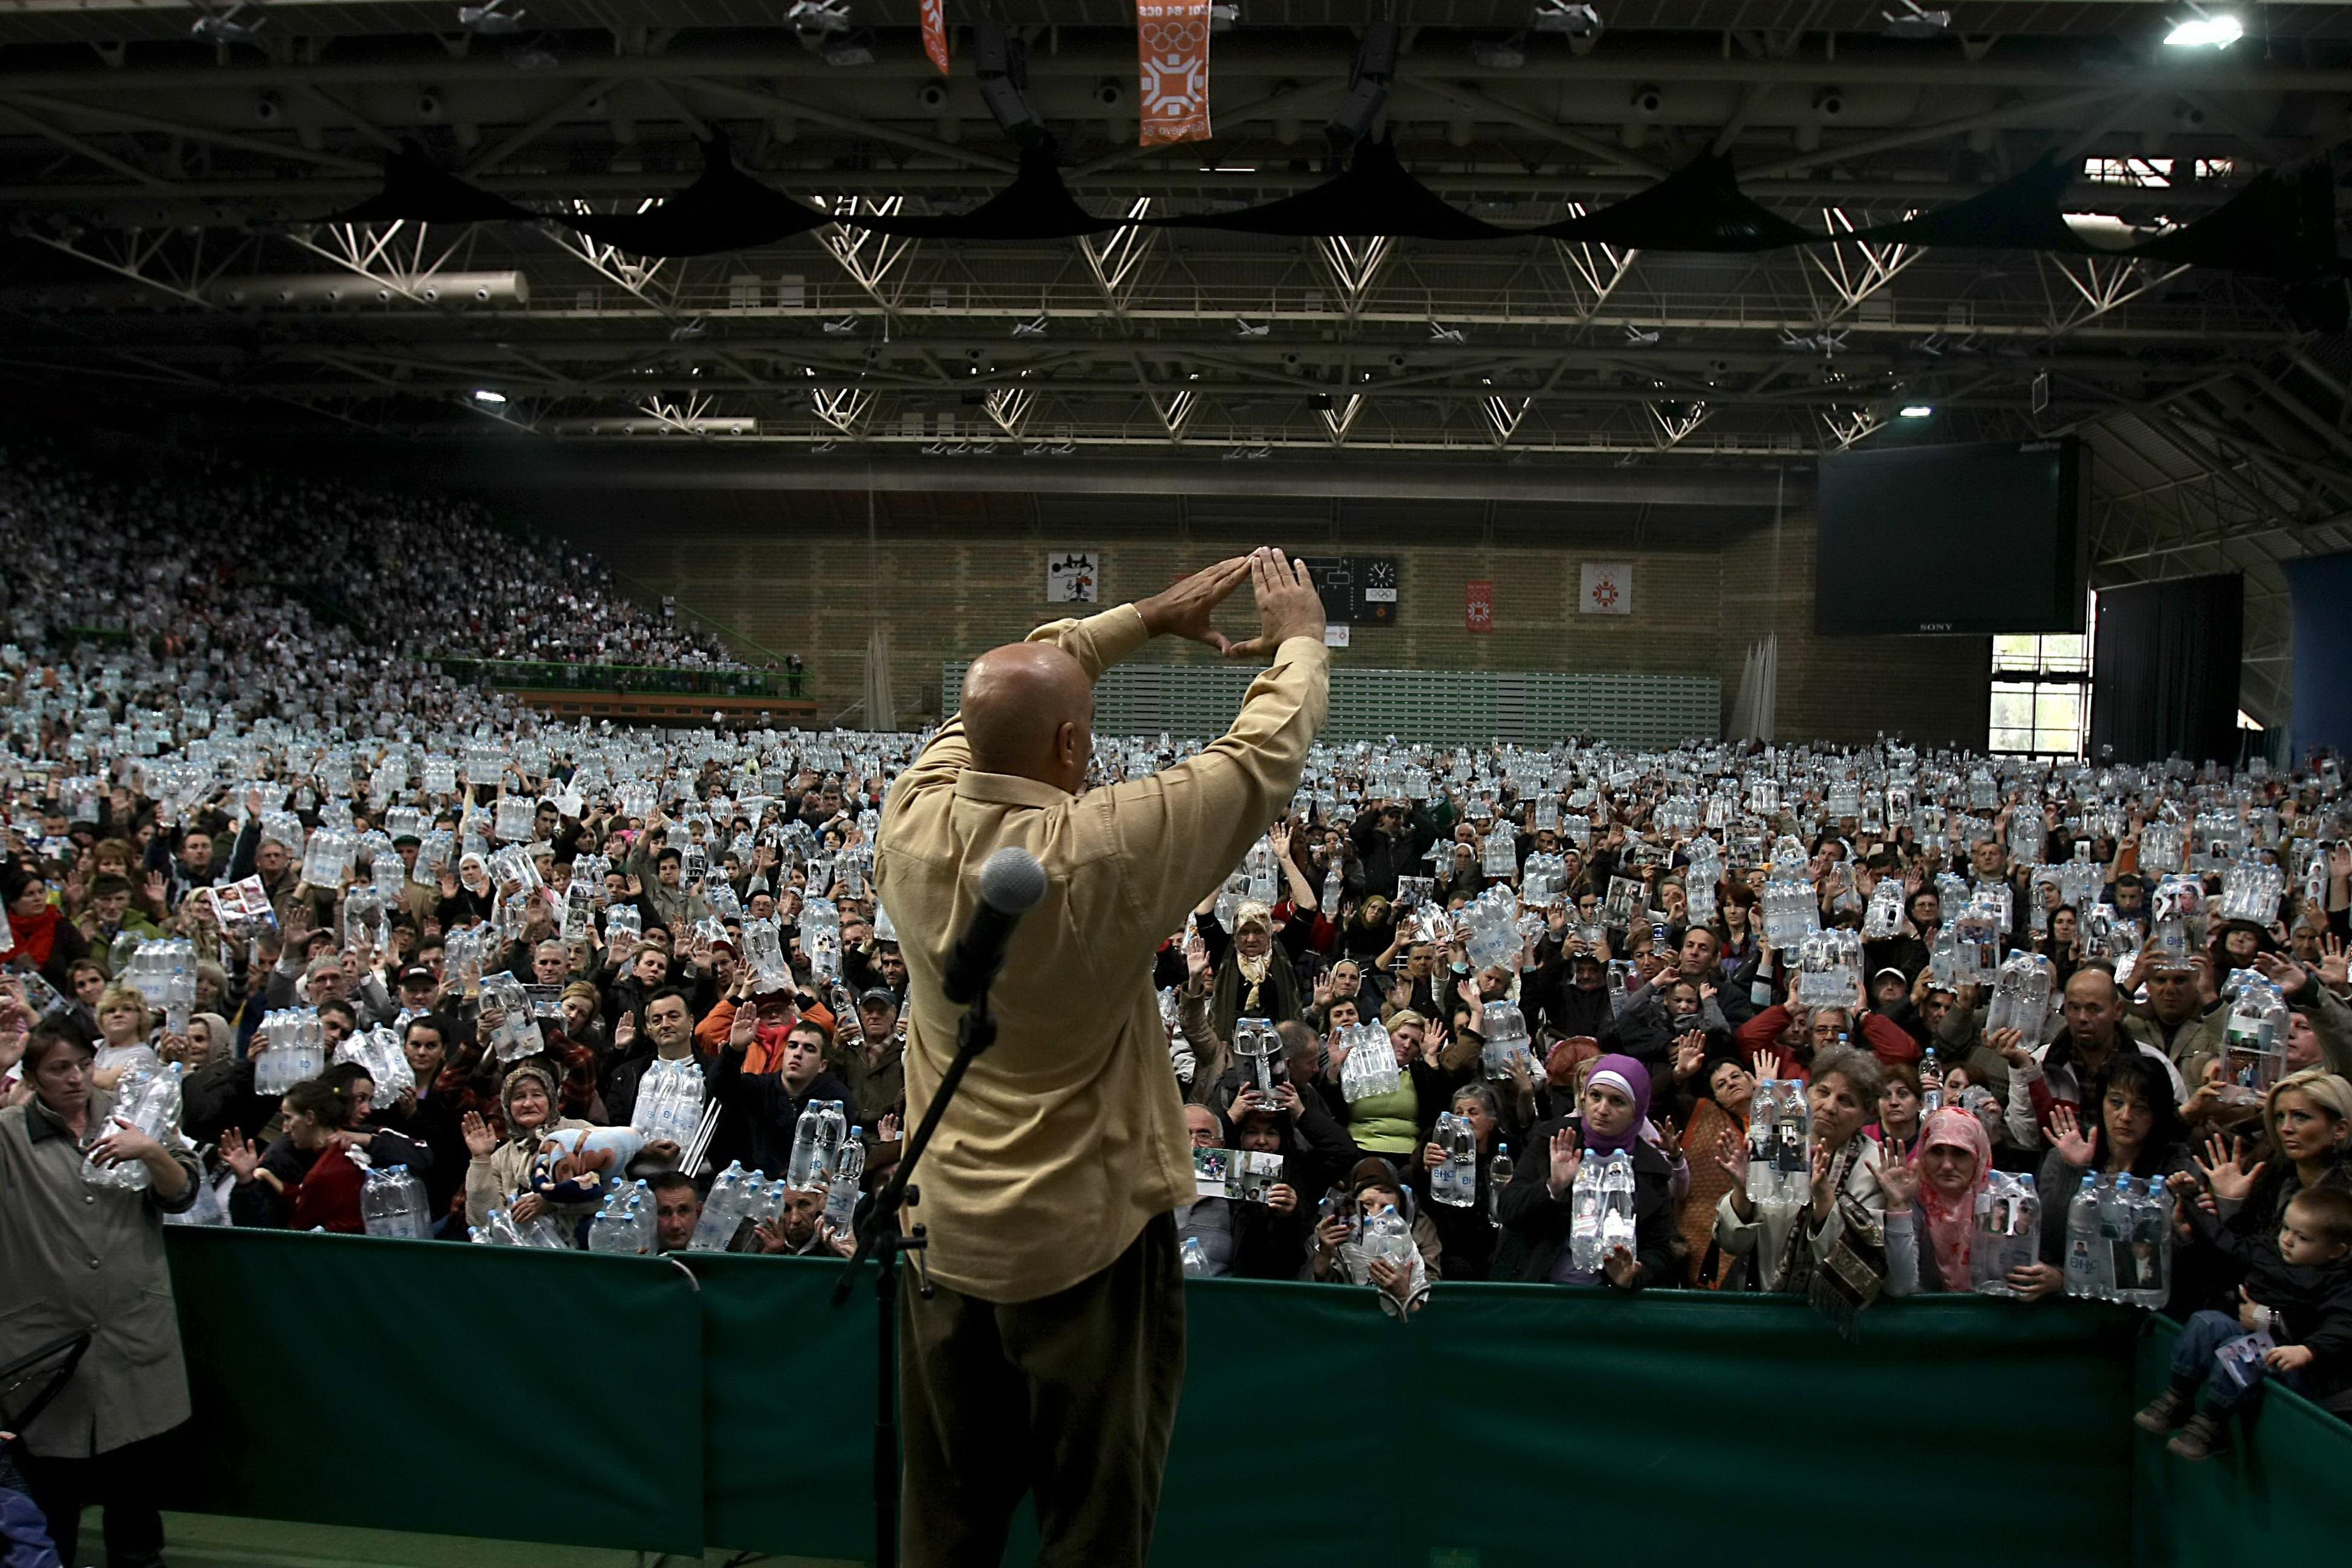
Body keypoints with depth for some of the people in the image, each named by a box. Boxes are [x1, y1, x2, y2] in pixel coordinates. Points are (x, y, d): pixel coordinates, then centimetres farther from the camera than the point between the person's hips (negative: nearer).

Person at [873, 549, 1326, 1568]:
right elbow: (1266, 755, -10)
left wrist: (1148, 618, 15)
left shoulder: (911, 826, -10)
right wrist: (1301, 635, 9)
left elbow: (1005, 692, 8)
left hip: (945, 1234, 5)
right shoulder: (1101, 851, -23)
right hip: (1088, 1241, -5)